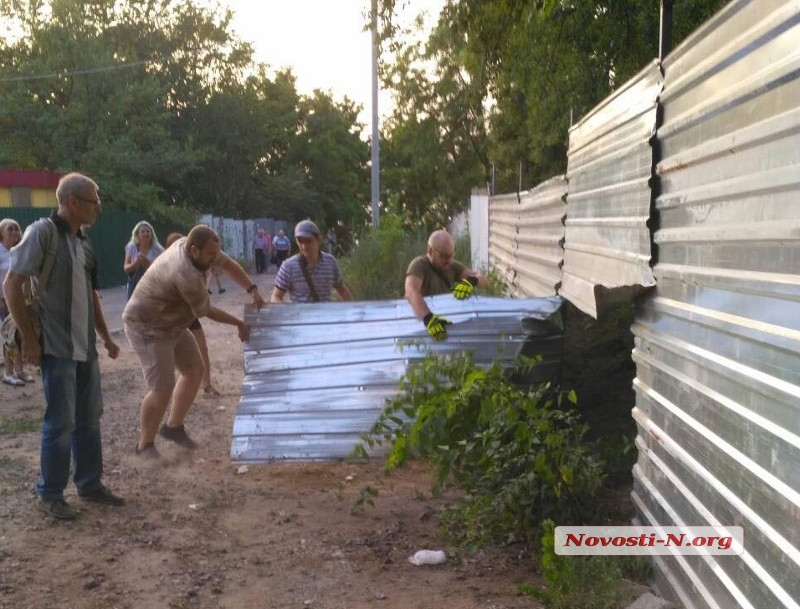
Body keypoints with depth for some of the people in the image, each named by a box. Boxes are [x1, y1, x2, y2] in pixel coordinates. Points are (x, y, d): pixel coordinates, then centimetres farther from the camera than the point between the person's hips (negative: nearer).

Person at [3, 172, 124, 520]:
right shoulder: (42, 233, -13)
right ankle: (50, 495, 15)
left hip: (85, 346, 8)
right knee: (61, 422, 0)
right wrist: (29, 338, -17)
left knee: (89, 417, 14)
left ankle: (89, 484, 28)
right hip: (57, 348, -8)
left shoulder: (82, 241, 11)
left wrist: (105, 335, 20)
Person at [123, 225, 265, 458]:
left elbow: (228, 263, 6)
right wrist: (239, 324, -5)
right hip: (147, 328, -10)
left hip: (172, 325, 10)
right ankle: (145, 445, 1)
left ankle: (174, 427, 24)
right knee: (162, 388, -15)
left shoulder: (190, 244, -8)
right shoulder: (187, 276, -33)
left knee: (195, 370, 13)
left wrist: (253, 289, -5)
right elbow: (206, 311, -18)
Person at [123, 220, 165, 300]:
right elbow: (126, 268, 0)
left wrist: (147, 263, -23)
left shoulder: (157, 250, -2)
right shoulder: (131, 248, 4)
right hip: (135, 286, 2)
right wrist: (137, 262, -19)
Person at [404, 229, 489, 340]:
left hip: (451, 325, 4)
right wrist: (428, 318, -44)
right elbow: (411, 292, -29)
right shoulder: (419, 265, -11)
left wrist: (471, 281, -22)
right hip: (422, 327, -4)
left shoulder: (453, 266, 7)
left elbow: (484, 281, 1)